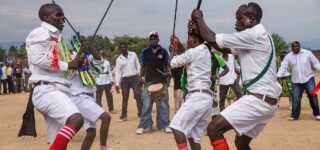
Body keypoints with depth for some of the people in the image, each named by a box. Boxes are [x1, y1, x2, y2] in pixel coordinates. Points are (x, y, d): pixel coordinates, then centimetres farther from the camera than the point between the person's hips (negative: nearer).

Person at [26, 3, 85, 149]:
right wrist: (67, 65, -12)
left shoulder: (57, 37, 24)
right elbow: (38, 58, -18)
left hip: (60, 90, 9)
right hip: (47, 90, -9)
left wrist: (76, 61, 7)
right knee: (76, 119, -32)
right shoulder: (41, 33, -3)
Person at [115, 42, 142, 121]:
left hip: (134, 78, -1)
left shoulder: (133, 55, 4)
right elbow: (117, 72, 1)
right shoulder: (119, 59, 3)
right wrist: (117, 84, -6)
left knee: (138, 96, -5)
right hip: (125, 79, 1)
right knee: (125, 98, 3)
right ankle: (123, 115, 8)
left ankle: (141, 113, -2)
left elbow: (138, 66, 5)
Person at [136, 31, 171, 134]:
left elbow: (167, 65, 7)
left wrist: (167, 73, -14)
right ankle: (143, 126, 5)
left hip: (162, 82, 0)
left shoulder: (164, 52, 3)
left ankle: (165, 125, 12)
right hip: (148, 82, 1)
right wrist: (140, 77, -3)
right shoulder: (145, 52, 6)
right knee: (146, 105, 1)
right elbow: (143, 66, 12)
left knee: (163, 104, 5)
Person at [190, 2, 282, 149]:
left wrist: (199, 18, 3)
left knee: (213, 128, -15)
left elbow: (213, 39, -13)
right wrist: (199, 29, 13)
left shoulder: (254, 35, -13)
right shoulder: (256, 37, 18)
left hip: (258, 100, -11)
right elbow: (222, 46, 20)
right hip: (266, 101, 11)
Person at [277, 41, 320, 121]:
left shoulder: (308, 53, -1)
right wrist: (278, 76, -15)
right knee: (295, 98, 1)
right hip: (296, 81, 2)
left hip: (308, 79, -1)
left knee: (312, 96, -4)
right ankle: (294, 115, 11)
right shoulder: (288, 56, 2)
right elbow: (283, 67, -2)